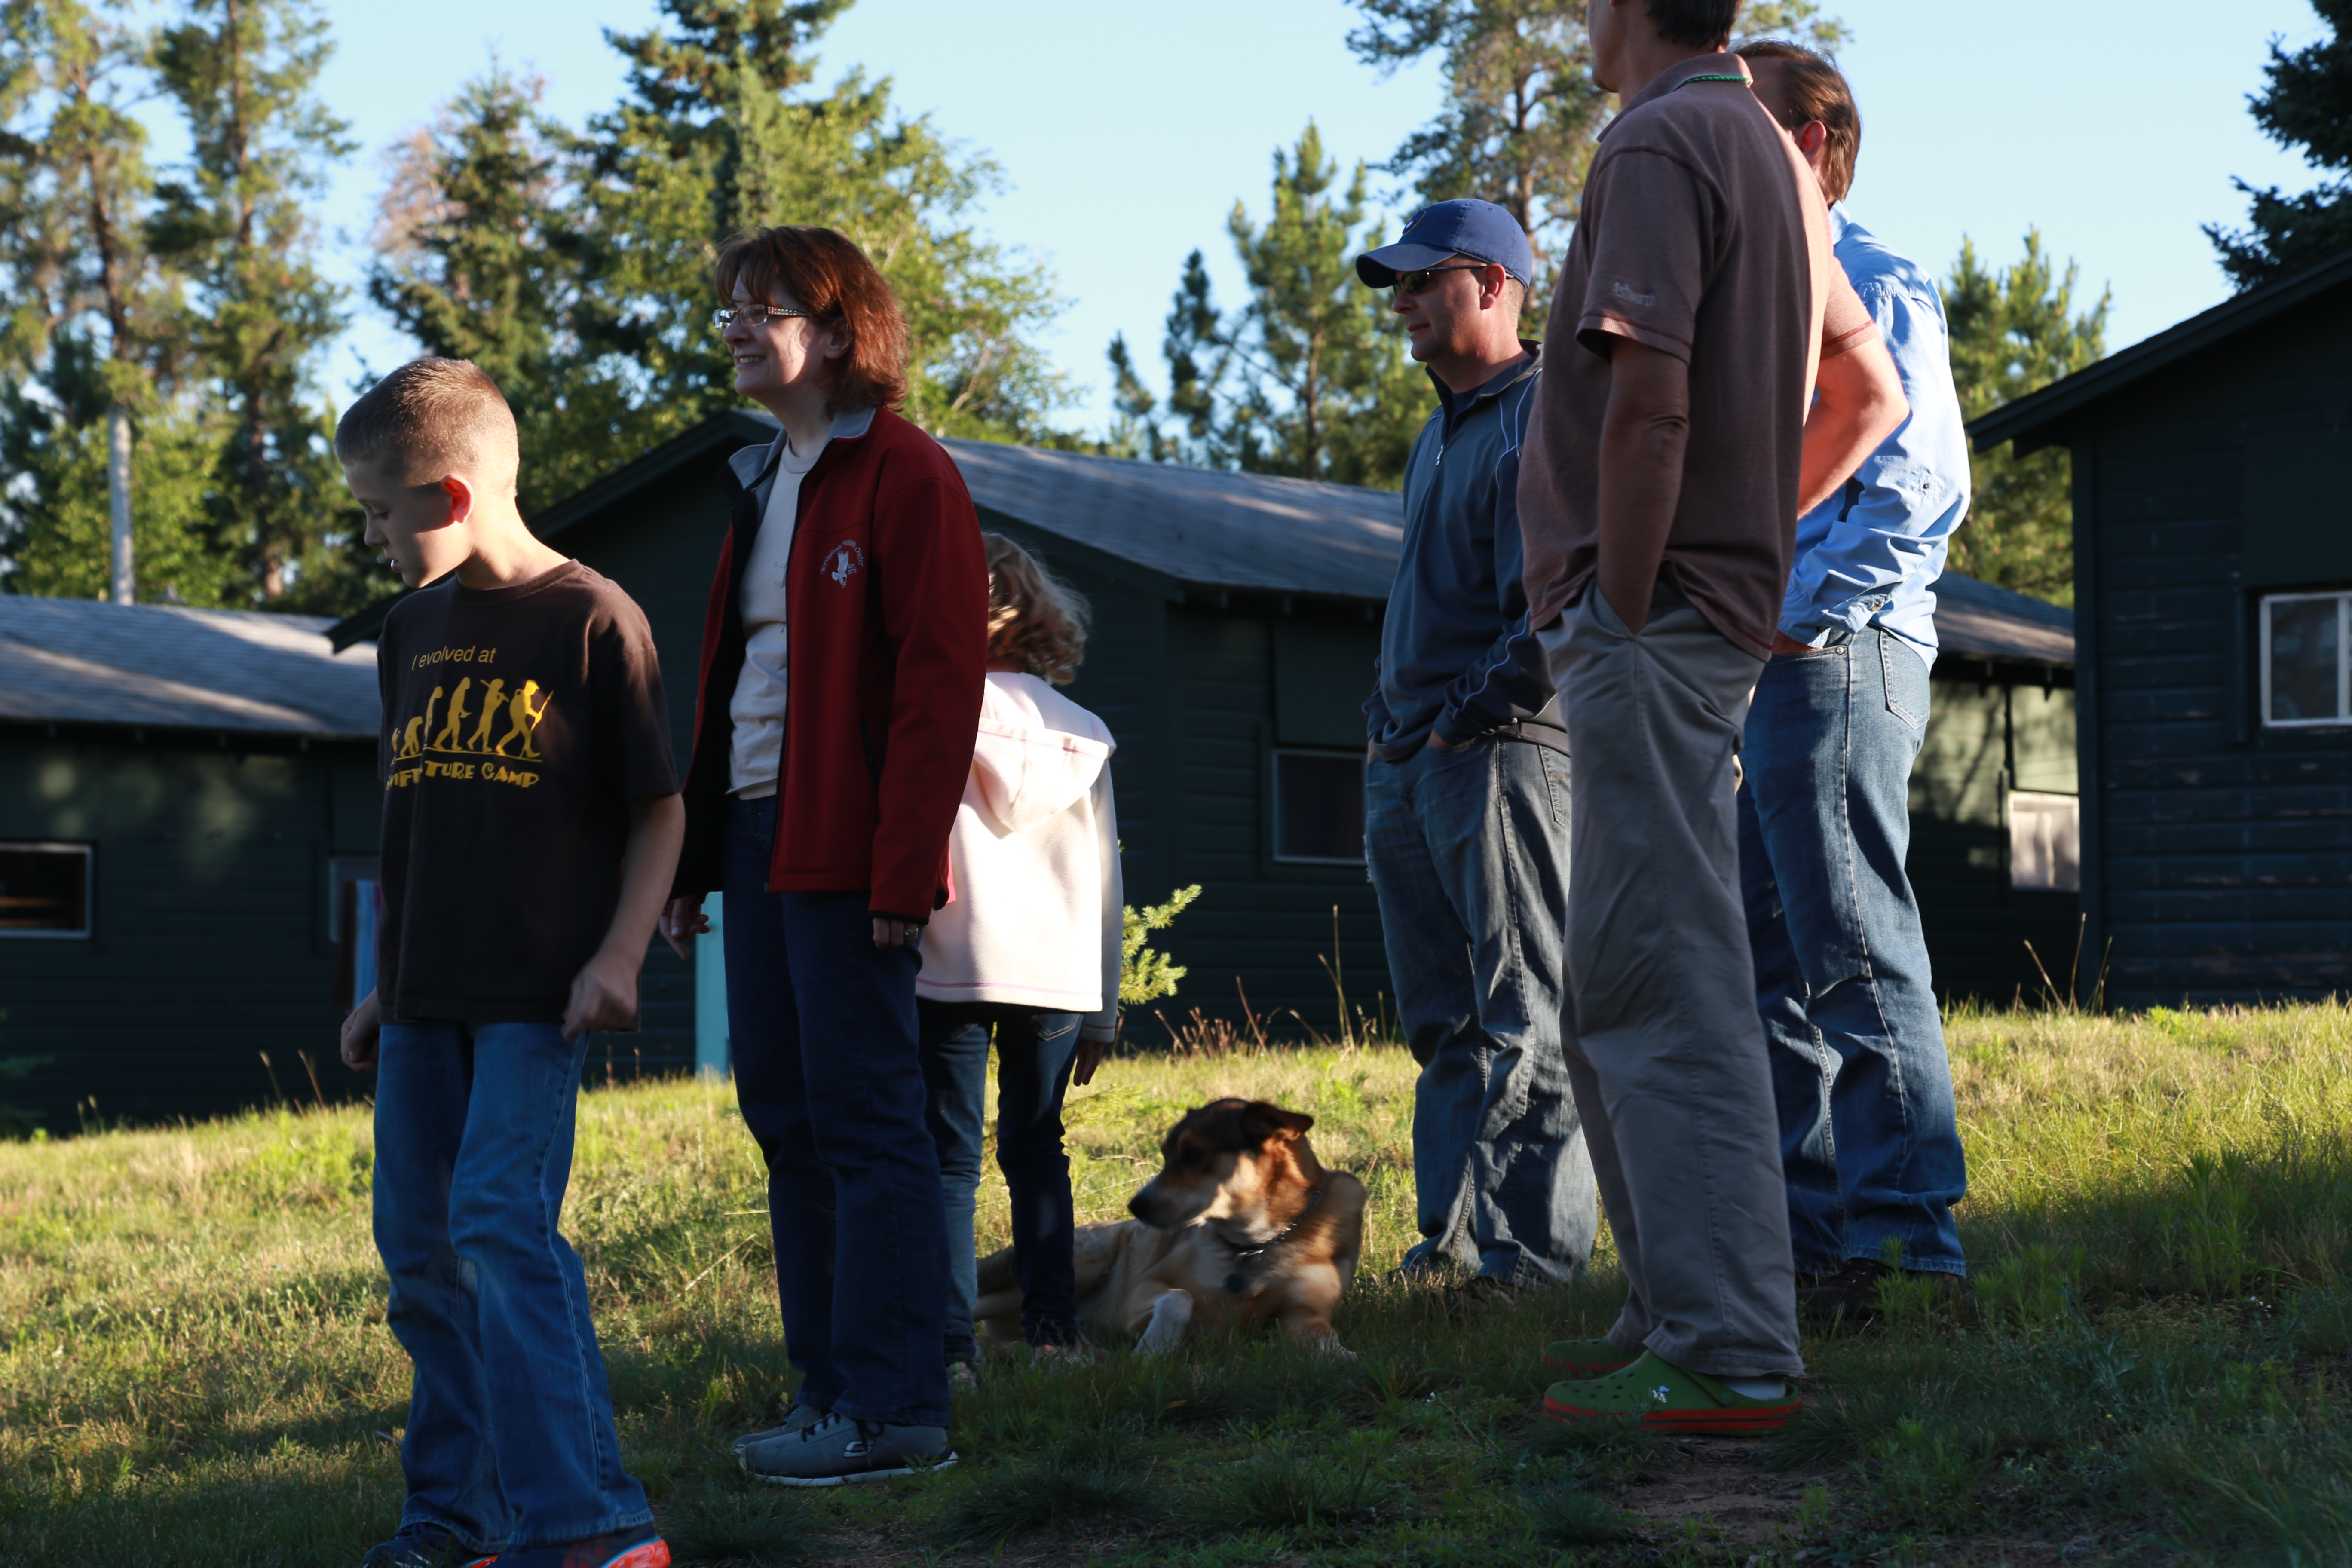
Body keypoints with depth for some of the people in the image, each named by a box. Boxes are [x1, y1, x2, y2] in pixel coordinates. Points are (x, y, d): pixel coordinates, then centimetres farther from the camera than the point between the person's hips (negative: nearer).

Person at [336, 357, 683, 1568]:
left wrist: (618, 955, -15)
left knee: (503, 1220, -19)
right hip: (426, 1000, 7)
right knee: (420, 1246, 8)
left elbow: (660, 810, -4)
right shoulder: (413, 630, 14)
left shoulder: (589, 618, -6)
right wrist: (381, 985, 20)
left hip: (536, 998, -7)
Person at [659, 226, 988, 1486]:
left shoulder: (906, 477, -8)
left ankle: (894, 1408, -3)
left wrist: (905, 869, -20)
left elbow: (940, 684, -14)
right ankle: (830, 1386, 16)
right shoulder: (764, 484, 19)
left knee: (864, 1119, -7)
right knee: (783, 1115, 9)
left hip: (845, 851, -9)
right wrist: (691, 859, 17)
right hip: (757, 836, 9)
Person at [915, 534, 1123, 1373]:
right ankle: (1052, 1330, 7)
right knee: (1037, 1151, 13)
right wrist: (1103, 1012, 18)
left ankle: (951, 1344, -8)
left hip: (953, 965, -4)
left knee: (950, 1155, -2)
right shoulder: (1081, 732, 13)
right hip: (1060, 975, 4)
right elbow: (1103, 883, 15)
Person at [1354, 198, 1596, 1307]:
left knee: (1523, 1026, -9)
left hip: (1502, 751, -10)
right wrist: (1394, 726, 16)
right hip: (1408, 760, 10)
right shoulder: (1439, 434, 23)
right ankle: (1452, 1245, 15)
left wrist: (1471, 713, -16)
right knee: (1446, 1027, 11)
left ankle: (1531, 1266, -9)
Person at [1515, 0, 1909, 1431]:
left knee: (1667, 985, -11)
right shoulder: (1773, 156, 19)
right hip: (1728, 605, 10)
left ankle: (1725, 1355, -13)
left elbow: (1650, 406, -21)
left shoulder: (1661, 142, -10)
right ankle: (1684, 1312, 20)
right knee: (1630, 987, 15)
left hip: (1651, 618, -10)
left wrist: (1621, 610, -16)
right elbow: (1873, 397, 26)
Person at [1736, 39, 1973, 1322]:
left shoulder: (1871, 284, -5)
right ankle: (1806, 1229, 16)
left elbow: (1920, 484, -16)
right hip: (1760, 669, 10)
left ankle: (1906, 1239, -7)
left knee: (1857, 954, -9)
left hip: (1836, 659, -10)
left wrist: (1799, 613, -19)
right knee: (1762, 960, 10)